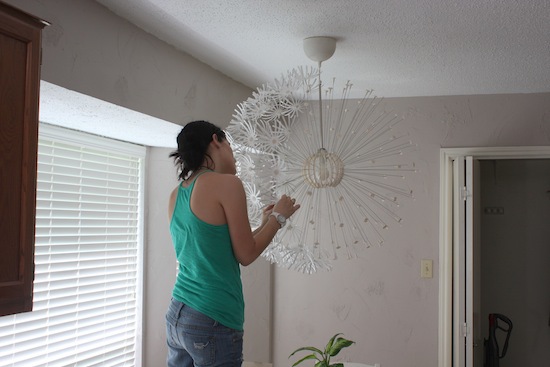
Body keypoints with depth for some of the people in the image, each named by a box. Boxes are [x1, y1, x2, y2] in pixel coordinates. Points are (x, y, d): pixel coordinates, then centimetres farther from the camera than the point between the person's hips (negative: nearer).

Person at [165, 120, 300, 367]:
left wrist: (264, 225, 21)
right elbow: (246, 255, -7)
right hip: (212, 320, -8)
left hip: (176, 316, 8)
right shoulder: (226, 183, -11)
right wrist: (279, 217, 6)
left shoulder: (176, 195, 10)